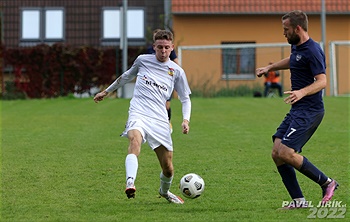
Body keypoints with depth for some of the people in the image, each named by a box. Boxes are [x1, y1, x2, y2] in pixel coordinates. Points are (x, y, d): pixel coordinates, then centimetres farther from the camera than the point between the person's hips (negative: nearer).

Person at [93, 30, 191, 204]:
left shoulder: (177, 71, 9)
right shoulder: (142, 60, 10)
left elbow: (185, 99, 16)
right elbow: (127, 76, 29)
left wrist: (186, 120, -1)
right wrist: (107, 91, 36)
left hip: (160, 120, 2)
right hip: (138, 114, -1)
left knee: (168, 168, 3)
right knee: (135, 139, -37)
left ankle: (165, 191, 37)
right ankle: (130, 183, -55)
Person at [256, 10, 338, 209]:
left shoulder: (312, 51, -16)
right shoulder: (297, 47, 13)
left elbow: (322, 81, -25)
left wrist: (302, 92, -40)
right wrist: (270, 68, 34)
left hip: (309, 111, -10)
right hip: (297, 111, 10)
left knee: (286, 153, -19)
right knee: (277, 153, 0)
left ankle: (326, 182, -4)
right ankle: (299, 200, 2)